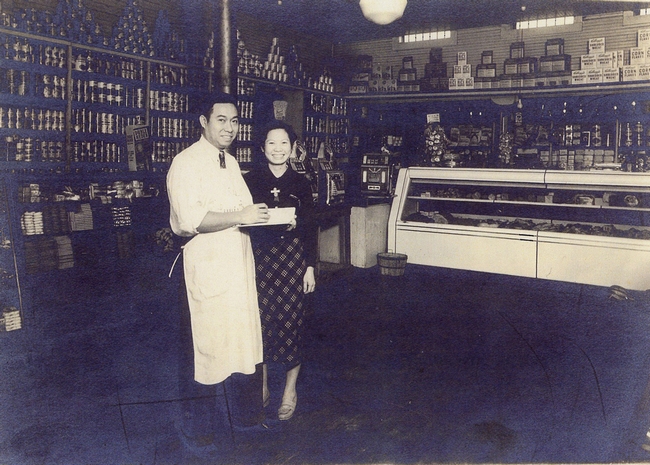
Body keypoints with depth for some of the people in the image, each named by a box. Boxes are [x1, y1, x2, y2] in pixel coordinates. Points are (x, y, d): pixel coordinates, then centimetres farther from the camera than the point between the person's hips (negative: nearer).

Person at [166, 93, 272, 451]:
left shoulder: (231, 163, 17)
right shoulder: (187, 163, -10)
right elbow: (190, 219, -22)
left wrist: (267, 217, 13)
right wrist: (239, 217, -23)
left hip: (238, 264, 8)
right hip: (206, 267, -8)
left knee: (243, 339, 13)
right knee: (206, 344, 1)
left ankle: (245, 417, 31)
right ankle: (198, 428, 21)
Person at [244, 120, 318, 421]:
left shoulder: (300, 184, 3)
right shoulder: (250, 180, 3)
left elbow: (310, 228, 4)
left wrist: (310, 267, 0)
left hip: (293, 256, 0)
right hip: (259, 257, 1)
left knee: (290, 320, 2)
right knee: (260, 320, 4)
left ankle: (290, 390, 18)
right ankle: (262, 383, 24)